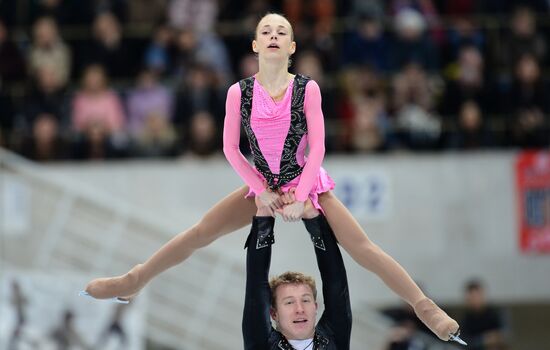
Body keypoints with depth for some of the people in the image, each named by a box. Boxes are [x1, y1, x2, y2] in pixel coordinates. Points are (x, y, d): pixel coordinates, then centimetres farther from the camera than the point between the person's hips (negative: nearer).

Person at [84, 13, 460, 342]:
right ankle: (132, 282, 16)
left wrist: (300, 197, -17)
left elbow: (317, 147, -14)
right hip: (262, 185, 2)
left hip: (307, 183, -2)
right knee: (198, 234, 3)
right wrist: (262, 191, -8)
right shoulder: (239, 92, -11)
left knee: (362, 247, -9)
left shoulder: (307, 89, -16)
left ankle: (425, 306, -5)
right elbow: (231, 148, -6)